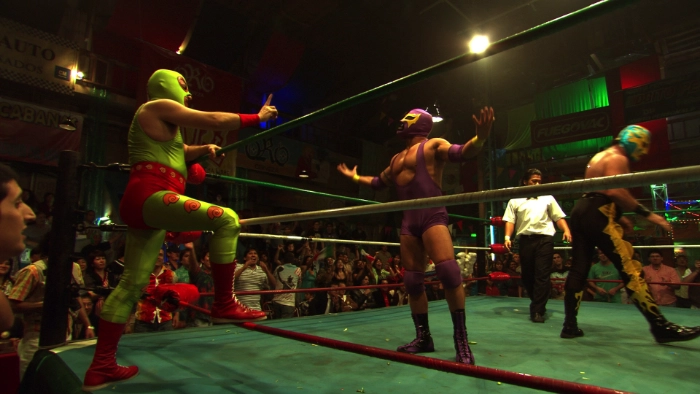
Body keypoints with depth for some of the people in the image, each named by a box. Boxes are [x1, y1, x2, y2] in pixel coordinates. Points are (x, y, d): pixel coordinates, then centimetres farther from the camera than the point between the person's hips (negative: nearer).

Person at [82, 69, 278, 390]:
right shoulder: (158, 106, 0)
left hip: (143, 203, 11)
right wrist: (257, 117, 3)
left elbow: (179, 151, 41)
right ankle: (224, 305, -19)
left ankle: (100, 367, 17)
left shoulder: (164, 124, 29)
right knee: (226, 219, -22)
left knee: (132, 283, 10)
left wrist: (203, 149, 20)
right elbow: (215, 120, -6)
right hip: (149, 196, -11)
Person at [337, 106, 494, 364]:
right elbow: (379, 182, 38)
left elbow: (461, 153, -16)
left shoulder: (433, 146, 3)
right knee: (412, 281, 5)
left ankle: (461, 340, -12)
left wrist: (479, 138, -36)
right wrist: (355, 177, 48)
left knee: (449, 272, -22)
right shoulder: (397, 159, 25)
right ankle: (423, 338, 17)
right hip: (408, 222, 8)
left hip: (432, 217, -7)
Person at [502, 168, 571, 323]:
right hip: (525, 239, 1)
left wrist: (566, 231, -6)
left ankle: (537, 310, -1)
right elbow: (510, 220, 4)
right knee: (527, 274, 6)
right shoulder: (515, 200, 12)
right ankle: (538, 303, 28)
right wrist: (507, 237, -9)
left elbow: (558, 217, 11)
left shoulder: (547, 198, 15)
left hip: (545, 239, 0)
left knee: (542, 275, -6)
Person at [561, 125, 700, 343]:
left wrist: (618, 217, 25)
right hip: (596, 216, -9)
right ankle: (661, 326, -4)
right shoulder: (618, 158, -2)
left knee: (578, 268, 4)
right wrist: (647, 214, -14)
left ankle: (570, 325, 4)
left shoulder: (599, 157, 27)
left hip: (580, 211, 9)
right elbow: (615, 191, -19)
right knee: (630, 269, -7)